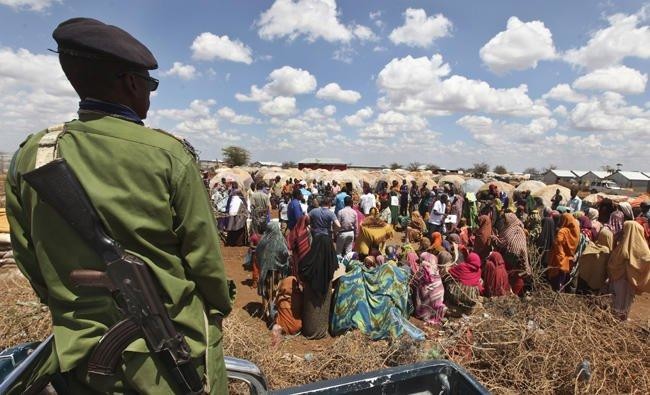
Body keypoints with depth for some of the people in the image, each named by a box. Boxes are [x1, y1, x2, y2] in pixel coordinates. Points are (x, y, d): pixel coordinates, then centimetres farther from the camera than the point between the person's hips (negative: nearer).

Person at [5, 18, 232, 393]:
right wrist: (221, 307, 6)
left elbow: (29, 261, 4)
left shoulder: (29, 157, -6)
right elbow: (204, 254, -12)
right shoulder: (170, 155, -19)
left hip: (82, 352, 4)